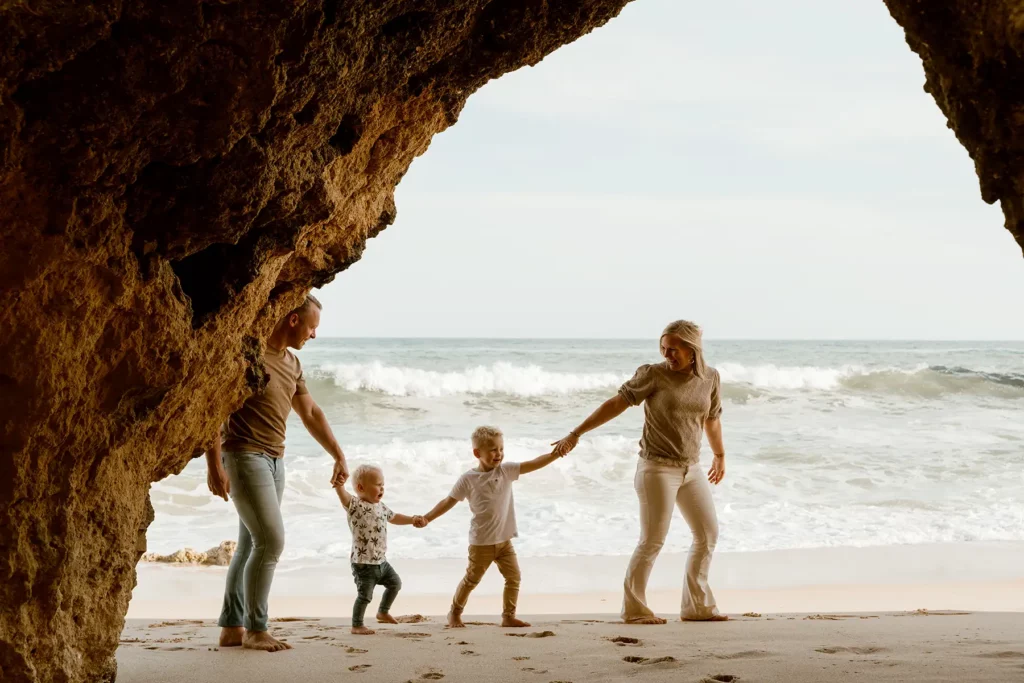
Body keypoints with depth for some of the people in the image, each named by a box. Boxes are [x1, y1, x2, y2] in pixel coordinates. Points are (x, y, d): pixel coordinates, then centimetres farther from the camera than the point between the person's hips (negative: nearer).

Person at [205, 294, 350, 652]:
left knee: (251, 545, 8)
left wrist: (339, 456, 20)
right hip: (244, 456, -8)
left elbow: (311, 413, 22)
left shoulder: (292, 364, 12)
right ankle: (255, 629, -2)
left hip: (274, 460, 8)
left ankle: (231, 627, 13)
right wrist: (214, 464, -19)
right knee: (271, 541, -12)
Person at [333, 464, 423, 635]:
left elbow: (393, 517, 29)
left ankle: (383, 612, 42)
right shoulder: (355, 506, -18)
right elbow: (343, 495, -38)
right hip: (363, 563, -9)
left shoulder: (381, 507, 9)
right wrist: (339, 482, -56)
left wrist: (412, 520, 27)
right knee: (365, 595, -5)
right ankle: (357, 626, 12)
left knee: (395, 583, 21)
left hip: (381, 561, 9)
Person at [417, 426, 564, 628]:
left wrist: (557, 453, -22)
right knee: (471, 579, 8)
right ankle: (455, 613, 26)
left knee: (514, 577, -2)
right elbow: (448, 502, -2)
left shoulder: (506, 470, -1)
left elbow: (535, 464, -9)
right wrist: (427, 518, -8)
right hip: (481, 542, -4)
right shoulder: (468, 479, -9)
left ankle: (508, 616, 8)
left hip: (504, 540, 4)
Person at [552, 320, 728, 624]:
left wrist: (720, 455, 32)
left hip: (691, 470, 6)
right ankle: (634, 609, 5)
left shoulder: (710, 379, 3)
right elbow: (616, 404, -11)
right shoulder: (654, 375, -10)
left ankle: (697, 606, 17)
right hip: (657, 467, -6)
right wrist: (576, 434, -16)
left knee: (708, 533, 7)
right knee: (652, 541, -5)